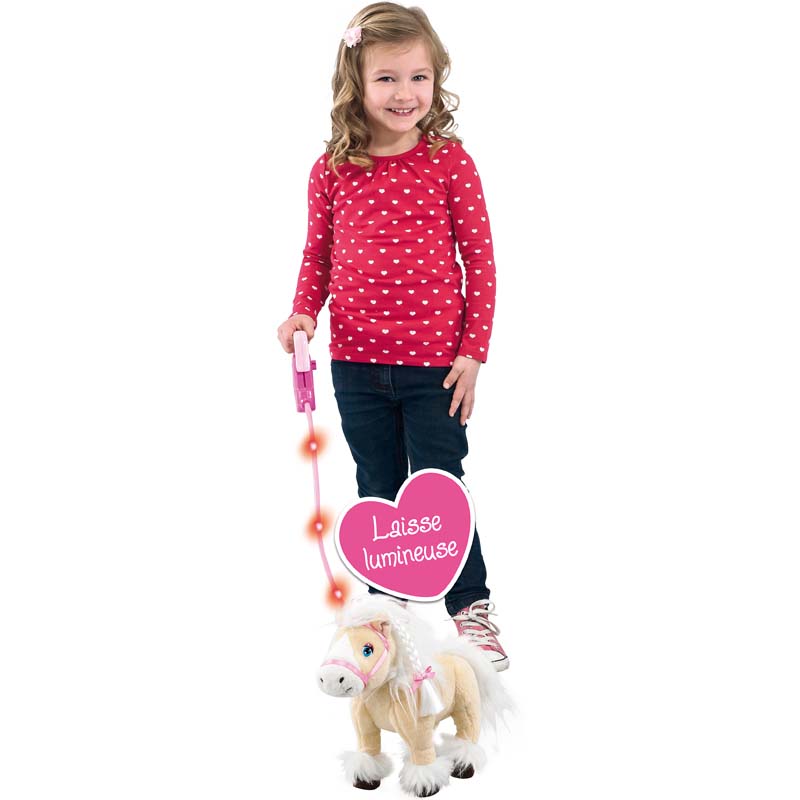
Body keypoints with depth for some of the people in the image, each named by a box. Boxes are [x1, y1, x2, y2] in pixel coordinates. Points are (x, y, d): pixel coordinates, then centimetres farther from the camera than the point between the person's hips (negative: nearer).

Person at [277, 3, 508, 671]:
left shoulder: (449, 162, -7)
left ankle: (472, 606, 22)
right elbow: (318, 254, 10)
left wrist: (473, 352, -8)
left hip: (435, 363, -3)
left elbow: (480, 260, -5)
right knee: (379, 491, 16)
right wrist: (302, 315, -8)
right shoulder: (334, 169, -1)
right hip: (357, 365, 3)